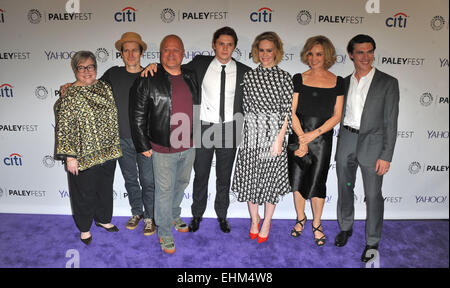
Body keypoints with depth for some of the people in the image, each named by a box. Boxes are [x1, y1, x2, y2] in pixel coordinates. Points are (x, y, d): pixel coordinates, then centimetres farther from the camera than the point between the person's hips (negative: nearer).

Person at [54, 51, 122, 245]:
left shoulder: (104, 87, 3)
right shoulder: (69, 96, -12)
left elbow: (113, 118, 12)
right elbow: (63, 129, -12)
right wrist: (69, 157, -14)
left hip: (107, 152, 5)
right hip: (84, 156, -5)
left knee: (106, 188, 19)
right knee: (85, 193, 11)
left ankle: (103, 219, 42)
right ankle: (84, 228, 33)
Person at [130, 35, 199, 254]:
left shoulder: (191, 77, 4)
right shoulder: (148, 80, -12)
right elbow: (137, 116, -9)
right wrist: (143, 146, -8)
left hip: (189, 146, 6)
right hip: (163, 149, -5)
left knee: (181, 183, 23)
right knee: (164, 191, 7)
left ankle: (174, 216, 48)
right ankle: (165, 233, 25)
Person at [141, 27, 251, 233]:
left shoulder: (244, 72, 0)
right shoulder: (200, 64, 0)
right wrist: (154, 66, -8)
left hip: (229, 131, 0)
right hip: (204, 128, 0)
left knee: (224, 177, 14)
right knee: (200, 176, 12)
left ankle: (222, 215, 35)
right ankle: (197, 215, 34)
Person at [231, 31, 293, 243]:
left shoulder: (283, 77, -1)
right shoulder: (248, 76, 6)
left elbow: (288, 111, -4)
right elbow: (245, 107, 10)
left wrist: (279, 139, -10)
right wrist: (243, 134, 6)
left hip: (274, 134, -2)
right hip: (251, 134, 2)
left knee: (271, 179, 8)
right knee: (250, 178, 9)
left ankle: (266, 222, 29)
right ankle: (254, 219, 33)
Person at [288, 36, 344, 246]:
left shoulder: (337, 82, 2)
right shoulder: (299, 79, 2)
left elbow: (336, 116, -1)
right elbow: (291, 112, -3)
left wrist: (314, 134, -12)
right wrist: (301, 139, -12)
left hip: (322, 139, -1)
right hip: (298, 136, 1)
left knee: (316, 184, 2)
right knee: (297, 181, 8)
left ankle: (317, 224, 25)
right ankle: (300, 218, 32)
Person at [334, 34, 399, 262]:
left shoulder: (388, 83, -4)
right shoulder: (345, 82, 8)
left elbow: (391, 122, -7)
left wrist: (386, 156, -11)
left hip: (372, 143, -3)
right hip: (346, 141, 4)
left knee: (373, 195, 4)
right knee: (344, 189, 15)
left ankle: (372, 241, 22)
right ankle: (346, 228, 37)